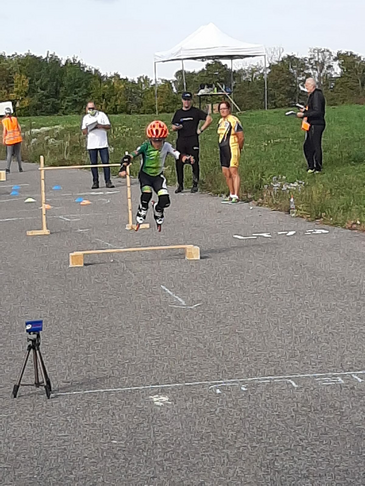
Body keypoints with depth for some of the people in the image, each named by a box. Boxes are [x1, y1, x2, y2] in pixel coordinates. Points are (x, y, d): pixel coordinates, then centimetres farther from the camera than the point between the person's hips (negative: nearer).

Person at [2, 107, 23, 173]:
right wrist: (20, 136, 14)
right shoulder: (15, 119, 3)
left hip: (9, 139, -2)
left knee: (9, 154, 0)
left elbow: (4, 130, -9)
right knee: (18, 153, 10)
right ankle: (20, 168, 10)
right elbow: (19, 128, 3)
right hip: (17, 138, 2)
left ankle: (8, 168, -12)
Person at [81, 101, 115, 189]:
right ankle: (95, 182, 6)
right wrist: (86, 129, -9)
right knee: (93, 163, 2)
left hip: (103, 143, -2)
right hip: (91, 145, 2)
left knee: (106, 162, -6)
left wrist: (101, 126, -13)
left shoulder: (102, 115, 6)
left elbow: (108, 126, 4)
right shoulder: (85, 118, 13)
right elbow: (84, 131, 13)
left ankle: (108, 181, -4)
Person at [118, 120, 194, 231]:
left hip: (158, 176, 2)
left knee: (165, 200, -14)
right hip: (145, 175, -2)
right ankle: (140, 218, -3)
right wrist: (123, 168, -43)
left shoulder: (166, 147, -15)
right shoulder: (145, 147, -22)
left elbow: (178, 155, -21)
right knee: (146, 194, -29)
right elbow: (130, 156, -28)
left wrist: (187, 158, -44)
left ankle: (158, 210, 26)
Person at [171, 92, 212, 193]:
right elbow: (173, 128, 18)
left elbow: (209, 119, 4)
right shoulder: (178, 113, 16)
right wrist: (177, 127, -6)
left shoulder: (196, 112, 5)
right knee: (179, 163, 0)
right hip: (181, 141, 3)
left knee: (195, 162, -3)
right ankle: (180, 185, 9)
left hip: (193, 140, -3)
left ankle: (195, 185, 4)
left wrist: (201, 130, -2)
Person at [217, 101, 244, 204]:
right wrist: (222, 147, 17)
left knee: (233, 172, -12)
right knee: (226, 173, 10)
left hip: (232, 149, -9)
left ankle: (236, 196, -14)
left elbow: (241, 137, -9)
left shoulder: (234, 121, -10)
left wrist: (238, 148, 3)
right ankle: (231, 194, 18)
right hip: (222, 150, 9)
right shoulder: (221, 121, 16)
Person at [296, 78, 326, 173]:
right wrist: (305, 111, 10)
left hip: (316, 125, -11)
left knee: (315, 147, -4)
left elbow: (317, 112, -23)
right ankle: (311, 166, 22)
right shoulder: (312, 95, 17)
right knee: (307, 146, 14)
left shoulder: (317, 95, -16)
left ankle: (317, 168, 3)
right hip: (311, 125, 11)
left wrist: (304, 114, -21)